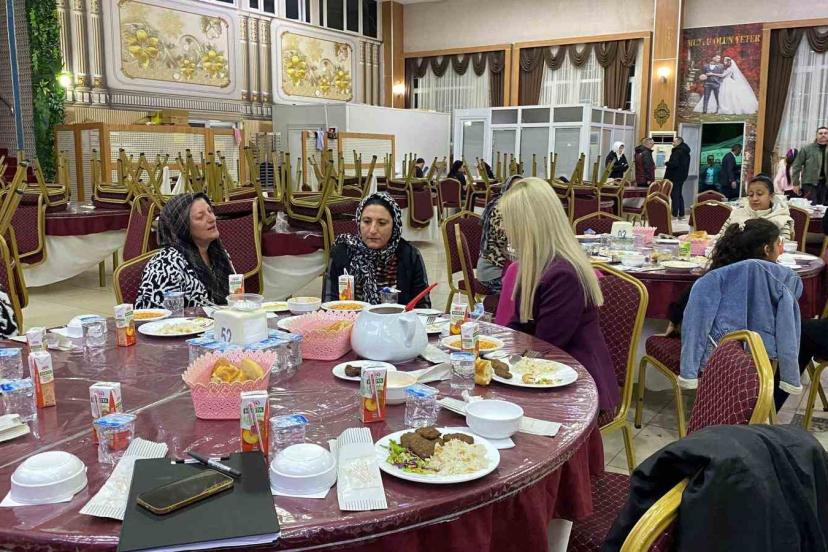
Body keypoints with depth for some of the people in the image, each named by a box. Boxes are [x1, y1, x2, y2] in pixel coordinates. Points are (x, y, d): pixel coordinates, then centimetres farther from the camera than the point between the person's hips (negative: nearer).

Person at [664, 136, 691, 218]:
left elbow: (674, 163, -27)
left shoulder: (678, 152, -17)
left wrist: (667, 163, -8)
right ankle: (681, 214, 17)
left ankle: (674, 214, -5)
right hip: (682, 176, 10)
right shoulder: (686, 152, 13)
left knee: (674, 195, -5)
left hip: (675, 177, -9)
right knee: (679, 195, 15)